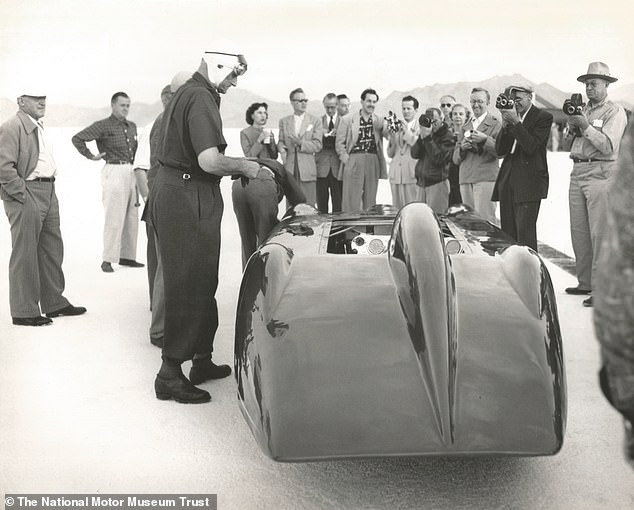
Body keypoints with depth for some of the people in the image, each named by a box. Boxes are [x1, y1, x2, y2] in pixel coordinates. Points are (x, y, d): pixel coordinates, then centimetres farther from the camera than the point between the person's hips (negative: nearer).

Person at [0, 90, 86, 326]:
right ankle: (24, 311, 6)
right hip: (25, 196, -9)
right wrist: (22, 193, -18)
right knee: (25, 255, -2)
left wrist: (51, 189, 16)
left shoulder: (40, 128, 18)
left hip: (48, 194, 9)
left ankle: (54, 303, 25)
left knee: (52, 250, 14)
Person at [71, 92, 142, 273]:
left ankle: (127, 256, 17)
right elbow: (77, 138, -10)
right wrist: (91, 156, -8)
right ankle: (107, 260, -4)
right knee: (114, 218, -9)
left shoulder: (132, 126, 15)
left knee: (131, 218, 8)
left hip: (130, 172, 7)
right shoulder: (103, 126, -6)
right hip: (114, 172, -7)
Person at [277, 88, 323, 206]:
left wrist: (301, 143, -16)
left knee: (309, 206, -5)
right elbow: (281, 142, 17)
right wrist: (282, 149, -7)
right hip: (289, 169, 2)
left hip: (307, 170, -2)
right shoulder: (284, 121, 14)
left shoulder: (315, 121, 6)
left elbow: (317, 146, -2)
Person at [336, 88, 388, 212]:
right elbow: (339, 143, 4)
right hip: (353, 163, -3)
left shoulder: (379, 121, 11)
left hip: (373, 163, 3)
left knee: (370, 202, 8)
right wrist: (346, 160, -4)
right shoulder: (347, 119, 4)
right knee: (352, 202, -3)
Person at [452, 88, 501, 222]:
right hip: (465, 180, 5)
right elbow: (456, 159, 17)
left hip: (486, 178, -5)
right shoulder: (465, 128, 22)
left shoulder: (495, 124, 5)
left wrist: (485, 139, -20)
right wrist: (461, 148, -4)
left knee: (484, 219, -12)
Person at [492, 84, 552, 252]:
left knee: (525, 233, -10)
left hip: (529, 181, -6)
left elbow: (531, 146, -14)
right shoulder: (511, 116, 16)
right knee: (507, 233, 4)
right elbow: (499, 151, 9)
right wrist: (505, 124, -2)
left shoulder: (543, 117, -1)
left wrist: (515, 122, -15)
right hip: (507, 180, 6)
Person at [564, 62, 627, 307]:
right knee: (578, 231, 8)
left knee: (599, 233, -10)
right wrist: (572, 127, 1)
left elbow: (608, 146, -13)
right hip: (577, 172, 7)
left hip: (600, 174, -7)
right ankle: (585, 283, 18)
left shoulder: (615, 112, -1)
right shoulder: (583, 110, 20)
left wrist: (586, 126, -17)